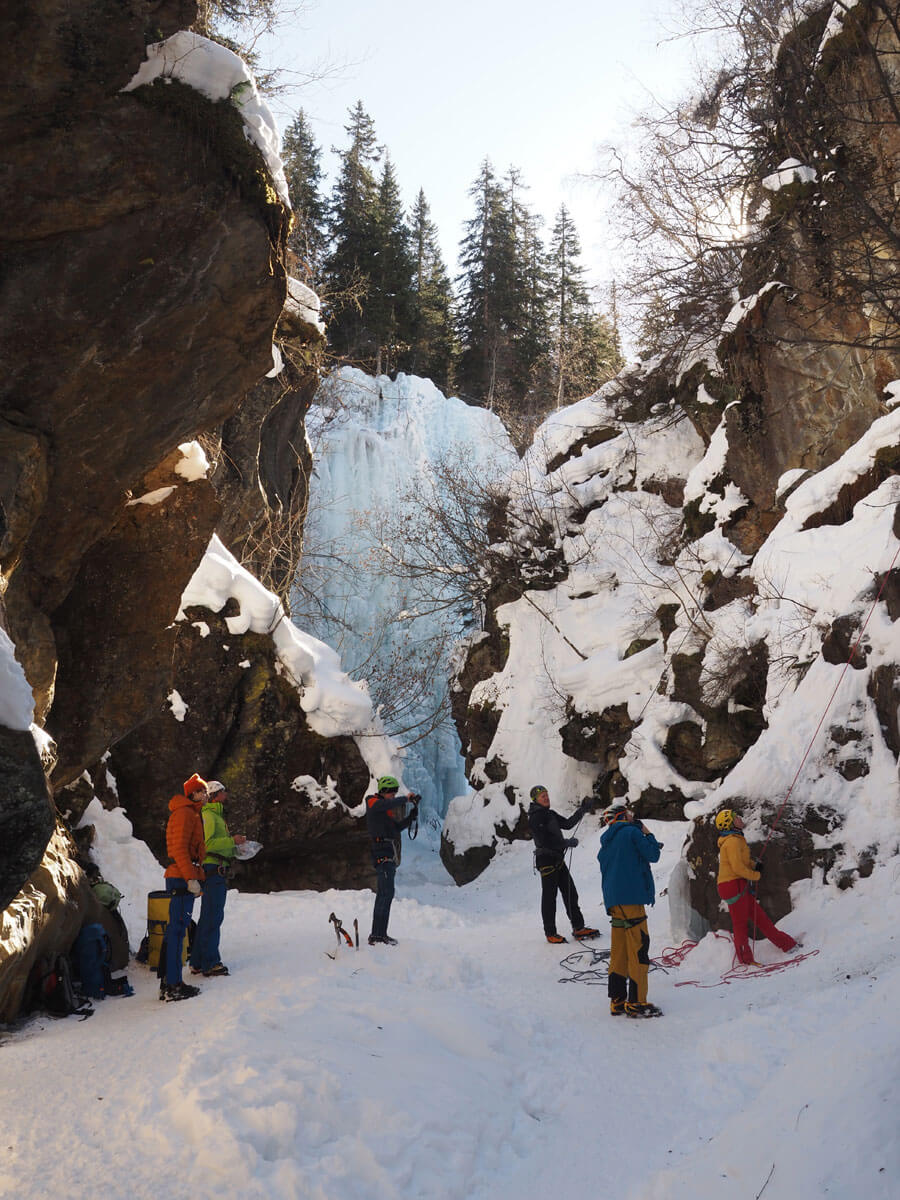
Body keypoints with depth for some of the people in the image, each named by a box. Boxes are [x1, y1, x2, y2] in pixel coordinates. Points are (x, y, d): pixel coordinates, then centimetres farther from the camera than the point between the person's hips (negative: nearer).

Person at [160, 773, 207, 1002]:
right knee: (178, 929, -9)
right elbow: (180, 848, -18)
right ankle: (172, 986, -8)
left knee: (176, 929, 11)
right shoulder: (184, 813, -10)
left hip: (184, 879, 10)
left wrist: (196, 877, 22)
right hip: (182, 879, -10)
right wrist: (191, 879, -22)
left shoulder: (192, 813, 21)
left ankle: (169, 982, 16)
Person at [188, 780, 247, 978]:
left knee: (208, 916, 13)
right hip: (214, 870, -11)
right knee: (213, 916, -7)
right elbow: (207, 843, -22)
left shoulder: (215, 815, 22)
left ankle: (198, 962, 18)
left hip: (215, 871, 11)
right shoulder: (209, 815, -11)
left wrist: (234, 846, 16)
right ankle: (210, 963, -4)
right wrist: (232, 841, -20)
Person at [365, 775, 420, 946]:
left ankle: (377, 934, 17)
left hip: (388, 853, 10)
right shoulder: (374, 803, -6)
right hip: (382, 852, -10)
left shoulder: (386, 809, 22)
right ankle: (378, 935, -15)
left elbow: (397, 827, 20)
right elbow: (388, 804, -29)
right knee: (387, 893, -14)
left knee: (383, 893, 12)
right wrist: (406, 799, -20)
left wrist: (412, 814, 10)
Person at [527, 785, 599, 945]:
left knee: (571, 893, 10)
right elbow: (544, 841, -22)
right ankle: (550, 933, 9)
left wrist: (582, 810, 10)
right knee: (549, 897, 0)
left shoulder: (550, 814, 13)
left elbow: (567, 824, 18)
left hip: (558, 859, 9)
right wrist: (568, 843, -17)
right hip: (546, 861, -9)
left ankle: (578, 927, 16)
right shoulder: (535, 817, -15)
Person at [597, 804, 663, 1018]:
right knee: (639, 948, -5)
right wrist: (648, 834, 12)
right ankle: (636, 1002, -6)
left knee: (619, 951, 11)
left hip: (613, 900, 8)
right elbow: (653, 856, -3)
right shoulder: (631, 832, -3)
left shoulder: (606, 842, 19)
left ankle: (617, 1001, 13)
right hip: (631, 898, -8)